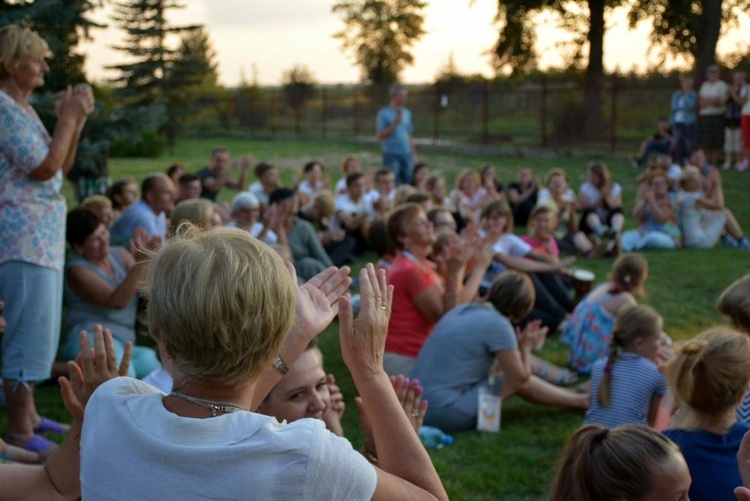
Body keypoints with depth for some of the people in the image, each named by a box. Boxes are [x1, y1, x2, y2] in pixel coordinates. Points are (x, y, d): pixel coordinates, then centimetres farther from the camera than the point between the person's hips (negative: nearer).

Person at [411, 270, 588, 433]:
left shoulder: (463, 310, 9)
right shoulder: (498, 324, -14)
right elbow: (520, 379, -7)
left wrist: (520, 345, 16)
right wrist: (526, 347, 9)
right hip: (444, 413, -8)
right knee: (516, 379, 1)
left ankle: (578, 398, 24)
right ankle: (580, 401, 21)